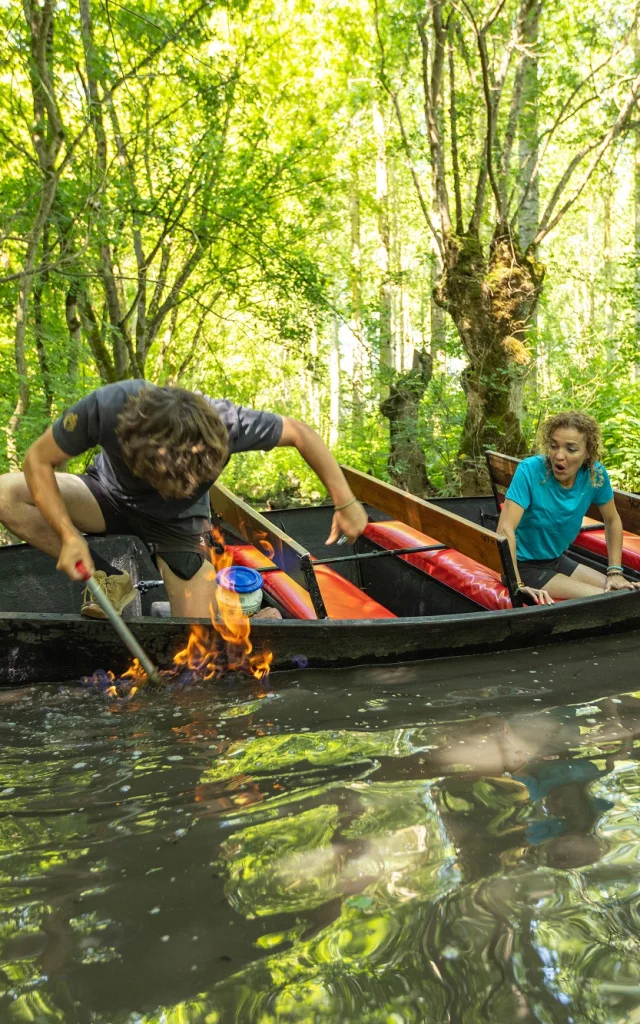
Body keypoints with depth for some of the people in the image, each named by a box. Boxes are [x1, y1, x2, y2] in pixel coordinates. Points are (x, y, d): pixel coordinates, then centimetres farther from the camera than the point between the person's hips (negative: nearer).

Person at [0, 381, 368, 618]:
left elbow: (301, 433, -19)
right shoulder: (107, 406, -38)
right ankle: (112, 583, -11)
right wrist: (69, 536, -35)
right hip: (112, 496, 1)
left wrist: (345, 502, -22)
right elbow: (39, 461, -24)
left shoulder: (225, 422, -36)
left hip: (179, 523, -1)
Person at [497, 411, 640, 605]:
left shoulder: (596, 474, -10)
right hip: (525, 566, -6)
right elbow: (505, 529, -33)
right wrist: (517, 585, -39)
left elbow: (612, 521, 7)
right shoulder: (530, 470, -25)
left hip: (557, 560, 6)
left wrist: (615, 572, 2)